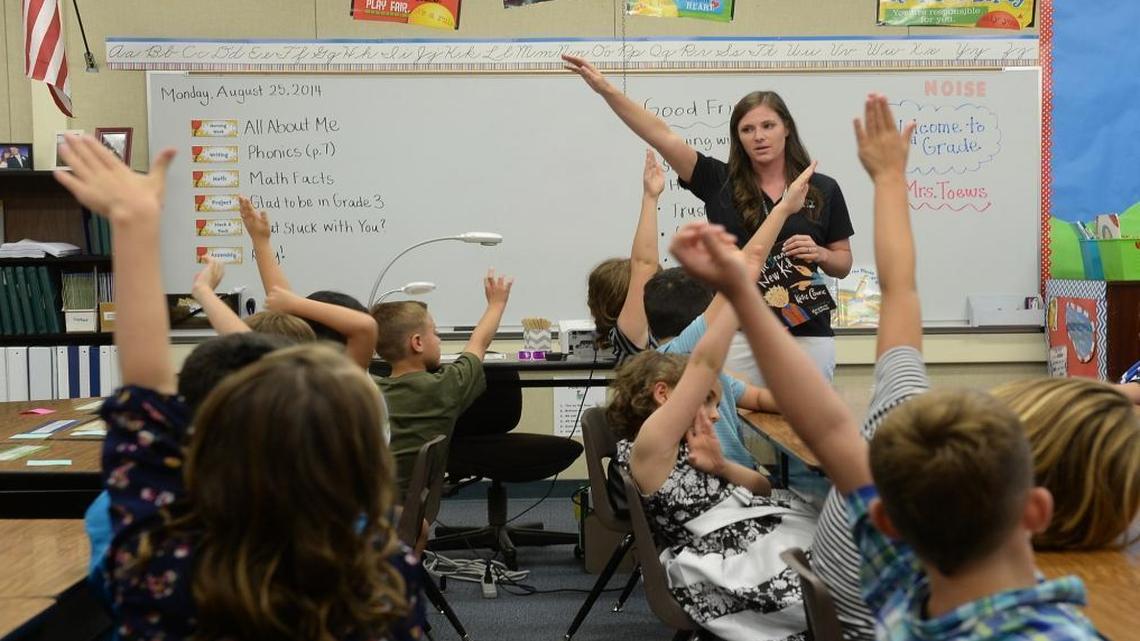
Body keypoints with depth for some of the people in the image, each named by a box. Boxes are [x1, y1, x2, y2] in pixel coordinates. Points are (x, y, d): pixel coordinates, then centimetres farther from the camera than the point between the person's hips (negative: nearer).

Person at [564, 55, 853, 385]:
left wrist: (820, 254, -11)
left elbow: (843, 264, 11)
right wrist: (606, 89, -13)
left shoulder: (824, 190, 5)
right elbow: (662, 136, -5)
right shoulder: (720, 182, 3)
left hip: (806, 335, 0)